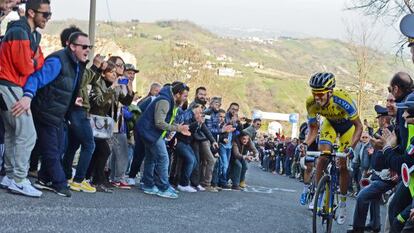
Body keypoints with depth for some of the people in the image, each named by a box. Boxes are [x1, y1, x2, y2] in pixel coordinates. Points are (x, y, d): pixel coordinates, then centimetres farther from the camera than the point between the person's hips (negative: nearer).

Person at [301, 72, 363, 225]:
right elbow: (313, 129, -17)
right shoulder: (311, 103, -30)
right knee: (322, 157, -18)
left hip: (347, 125, -3)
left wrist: (351, 146, -47)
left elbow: (358, 126, -34)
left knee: (343, 165, -5)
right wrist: (305, 144, -36)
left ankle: (342, 204, 10)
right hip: (330, 123, 3)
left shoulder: (342, 99, -41)